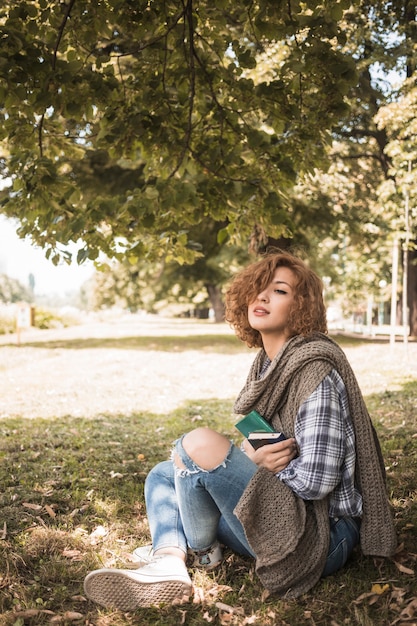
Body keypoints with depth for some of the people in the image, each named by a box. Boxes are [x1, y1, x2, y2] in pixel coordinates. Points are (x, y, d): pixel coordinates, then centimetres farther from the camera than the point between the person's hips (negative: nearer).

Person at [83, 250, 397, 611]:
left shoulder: (315, 368, -18)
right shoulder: (268, 363, 9)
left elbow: (317, 479, -22)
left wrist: (254, 462, -8)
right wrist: (254, 459, -10)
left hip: (321, 536, -10)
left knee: (199, 443, -26)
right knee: (162, 474, 16)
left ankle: (200, 550, 0)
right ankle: (169, 562, -12)